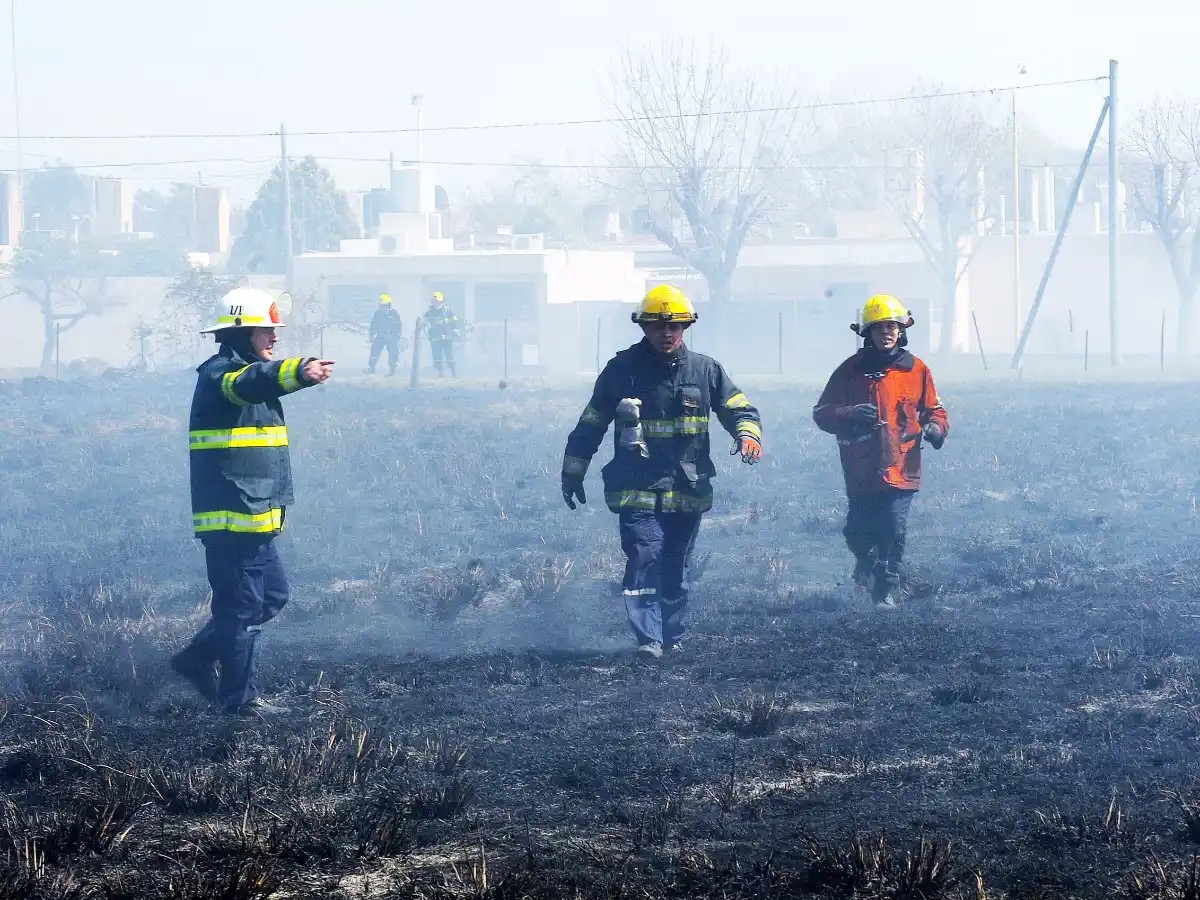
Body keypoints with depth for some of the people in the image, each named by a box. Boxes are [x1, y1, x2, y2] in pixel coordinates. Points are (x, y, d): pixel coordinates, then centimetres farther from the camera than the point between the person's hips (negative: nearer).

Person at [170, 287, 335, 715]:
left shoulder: (248, 372, 19)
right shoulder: (220, 374, -14)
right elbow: (251, 382, -37)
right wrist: (298, 371, -55)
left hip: (255, 516, 10)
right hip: (232, 516, -10)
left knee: (272, 596, 16)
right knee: (242, 606, -5)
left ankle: (198, 659, 24)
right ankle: (239, 696, 2)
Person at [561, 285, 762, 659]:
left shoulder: (705, 371, 8)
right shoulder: (623, 370, 3)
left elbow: (739, 409, 13)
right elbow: (590, 424, 12)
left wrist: (748, 434, -11)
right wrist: (573, 472, 14)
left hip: (688, 489, 3)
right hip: (638, 489, -3)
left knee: (676, 568, 9)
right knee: (644, 558, -17)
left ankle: (673, 638, 20)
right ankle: (648, 638, -20)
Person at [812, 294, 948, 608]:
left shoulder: (917, 370, 7)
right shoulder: (851, 371, 3)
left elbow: (934, 410, 15)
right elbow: (822, 413, 2)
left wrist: (935, 428, -9)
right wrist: (850, 414, -18)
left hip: (901, 468, 0)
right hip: (861, 471, 0)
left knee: (895, 530, -10)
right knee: (858, 532, 6)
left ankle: (887, 589, 4)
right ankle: (866, 560, 40)